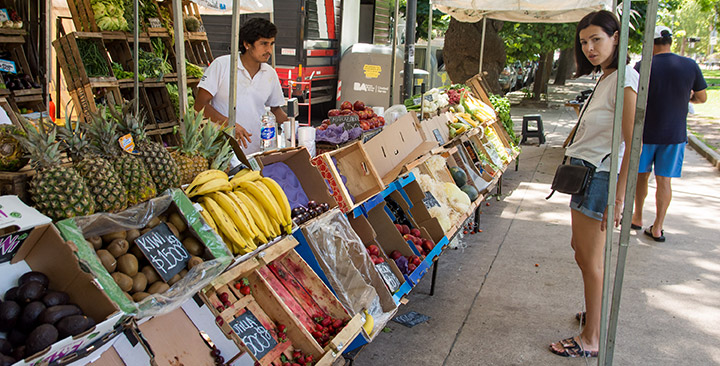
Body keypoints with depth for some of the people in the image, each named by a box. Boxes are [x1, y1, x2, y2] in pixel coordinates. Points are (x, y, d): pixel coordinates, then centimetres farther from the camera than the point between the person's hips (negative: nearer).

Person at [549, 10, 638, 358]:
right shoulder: (605, 78, 14)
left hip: (600, 176, -9)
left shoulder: (624, 79, -15)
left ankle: (591, 340, 10)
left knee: (590, 259, -1)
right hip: (584, 173, 9)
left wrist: (618, 198, -23)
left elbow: (632, 143, -20)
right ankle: (596, 311, 38)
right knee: (581, 249, 19)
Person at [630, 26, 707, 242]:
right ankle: (657, 228, 11)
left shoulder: (642, 67, -12)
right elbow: (702, 98, 6)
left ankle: (637, 217, 28)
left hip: (646, 132, -1)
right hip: (675, 134, 2)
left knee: (641, 175, 16)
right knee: (664, 180, 7)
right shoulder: (690, 66, -5)